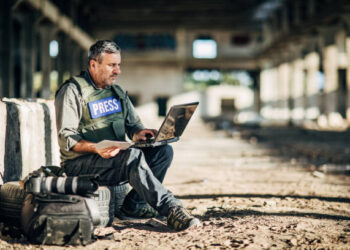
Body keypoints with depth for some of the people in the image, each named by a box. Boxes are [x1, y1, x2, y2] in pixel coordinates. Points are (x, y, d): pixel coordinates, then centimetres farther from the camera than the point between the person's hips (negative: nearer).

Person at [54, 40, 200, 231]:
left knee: (163, 151, -13)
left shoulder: (116, 92, 17)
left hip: (116, 158, 7)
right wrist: (96, 148, -31)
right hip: (80, 163, -7)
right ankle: (171, 209, -35)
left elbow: (133, 124, 20)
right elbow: (66, 138, -14)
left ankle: (134, 204, -15)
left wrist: (138, 133, -6)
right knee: (133, 155, -34)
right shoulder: (72, 91, -7)